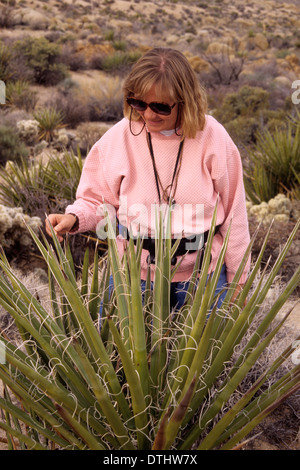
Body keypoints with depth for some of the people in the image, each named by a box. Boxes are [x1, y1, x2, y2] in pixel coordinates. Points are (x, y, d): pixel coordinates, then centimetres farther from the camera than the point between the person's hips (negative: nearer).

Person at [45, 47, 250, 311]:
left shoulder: (213, 138, -9)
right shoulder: (119, 137, -7)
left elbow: (233, 212, -2)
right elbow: (99, 200, 3)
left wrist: (238, 278, 4)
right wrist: (74, 217, -19)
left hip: (201, 276, 0)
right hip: (134, 272, 1)